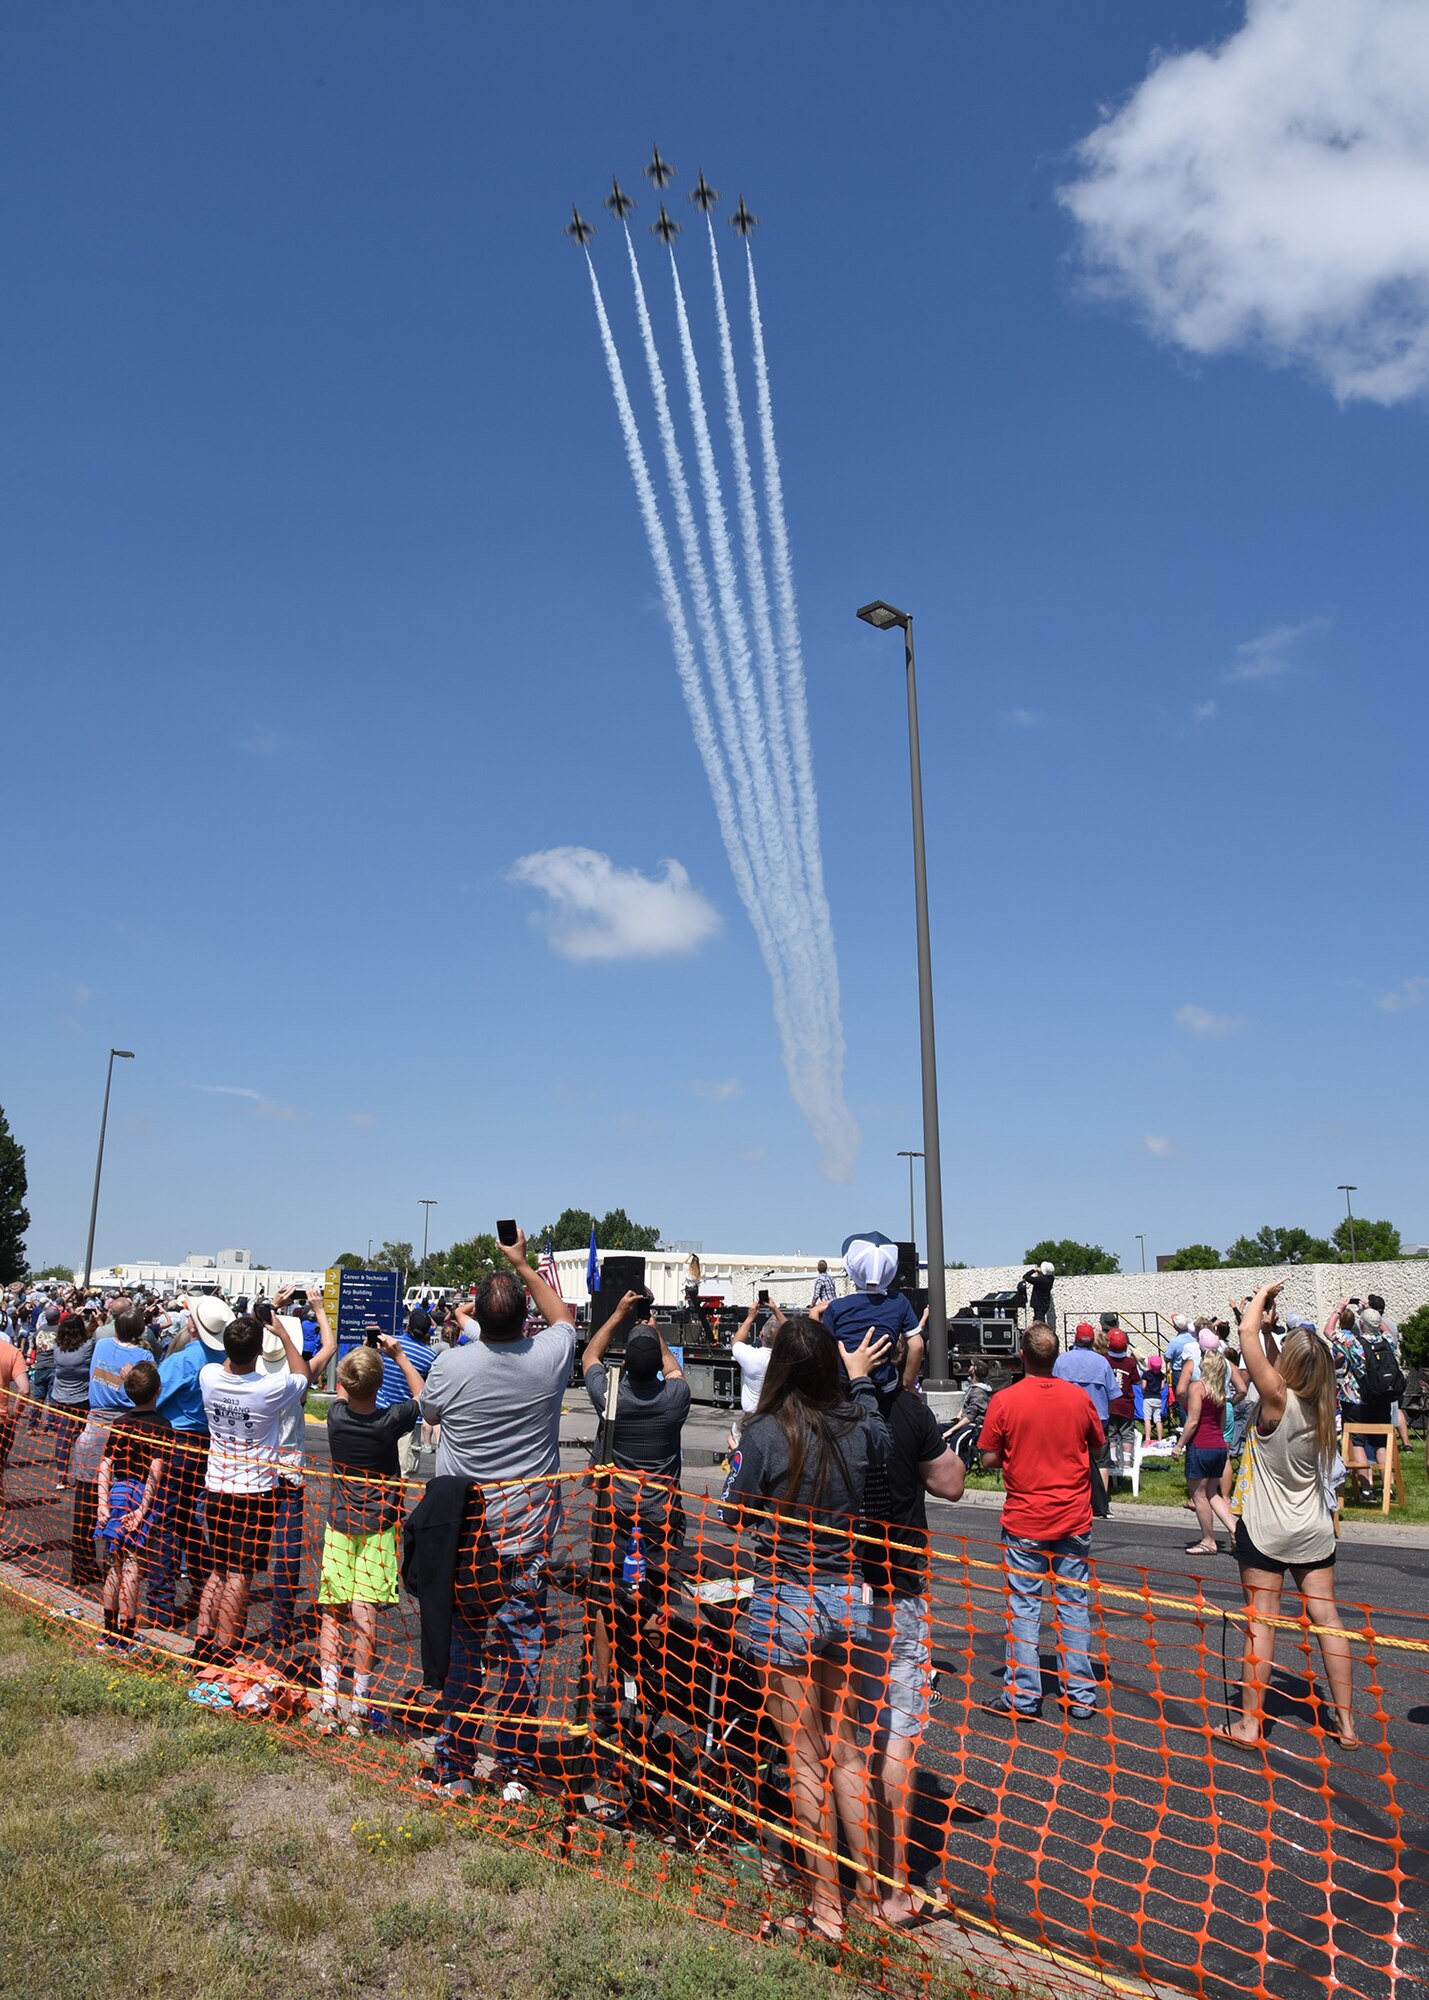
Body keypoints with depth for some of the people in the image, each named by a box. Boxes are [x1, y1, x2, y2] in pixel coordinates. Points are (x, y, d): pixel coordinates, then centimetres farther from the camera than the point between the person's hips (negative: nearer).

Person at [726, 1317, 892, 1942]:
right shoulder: (859, 1428, -6)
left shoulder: (763, 1434, -17)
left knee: (805, 1760, 9)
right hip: (846, 1599, 4)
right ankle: (870, 1892, 27)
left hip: (784, 1603, -4)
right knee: (844, 1751, 18)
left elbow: (740, 1517, -6)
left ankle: (827, 1905, 18)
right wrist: (860, 1380, 28)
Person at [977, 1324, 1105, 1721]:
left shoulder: (1004, 1401, -13)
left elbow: (989, 1458, -8)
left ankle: (1023, 1696, 12)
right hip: (1074, 1519, 3)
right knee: (1074, 1605, 12)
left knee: (1023, 1607, 7)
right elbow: (1097, 1447, 8)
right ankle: (1080, 1696, 17)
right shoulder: (1079, 1397, -5)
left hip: (1024, 1522, -2)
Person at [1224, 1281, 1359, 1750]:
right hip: (1313, 1528, 6)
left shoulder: (1278, 1400, -19)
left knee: (1261, 1621, 0)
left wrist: (1263, 1295, -7)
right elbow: (1278, 1371, 18)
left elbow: (1246, 1332, -20)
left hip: (1266, 1530, -6)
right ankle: (1346, 1724, 17)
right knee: (1326, 1617, 10)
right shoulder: (1318, 1406, -2)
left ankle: (1249, 1725, 8)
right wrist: (1269, 1330, 12)